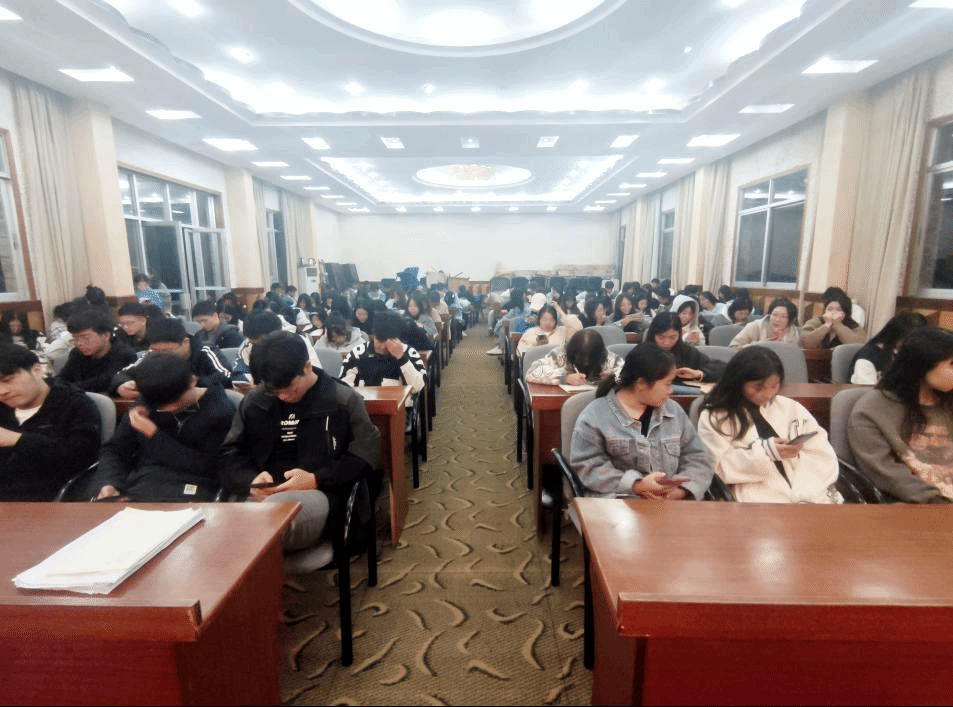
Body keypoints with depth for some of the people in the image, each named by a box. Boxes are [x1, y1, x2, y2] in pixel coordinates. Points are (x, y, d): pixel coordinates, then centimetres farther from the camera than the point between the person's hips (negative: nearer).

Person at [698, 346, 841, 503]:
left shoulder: (791, 408, 14)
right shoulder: (714, 418, 2)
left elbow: (822, 456, 7)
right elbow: (723, 468, -3)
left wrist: (806, 495, -7)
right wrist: (767, 451, -13)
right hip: (759, 500, -3)